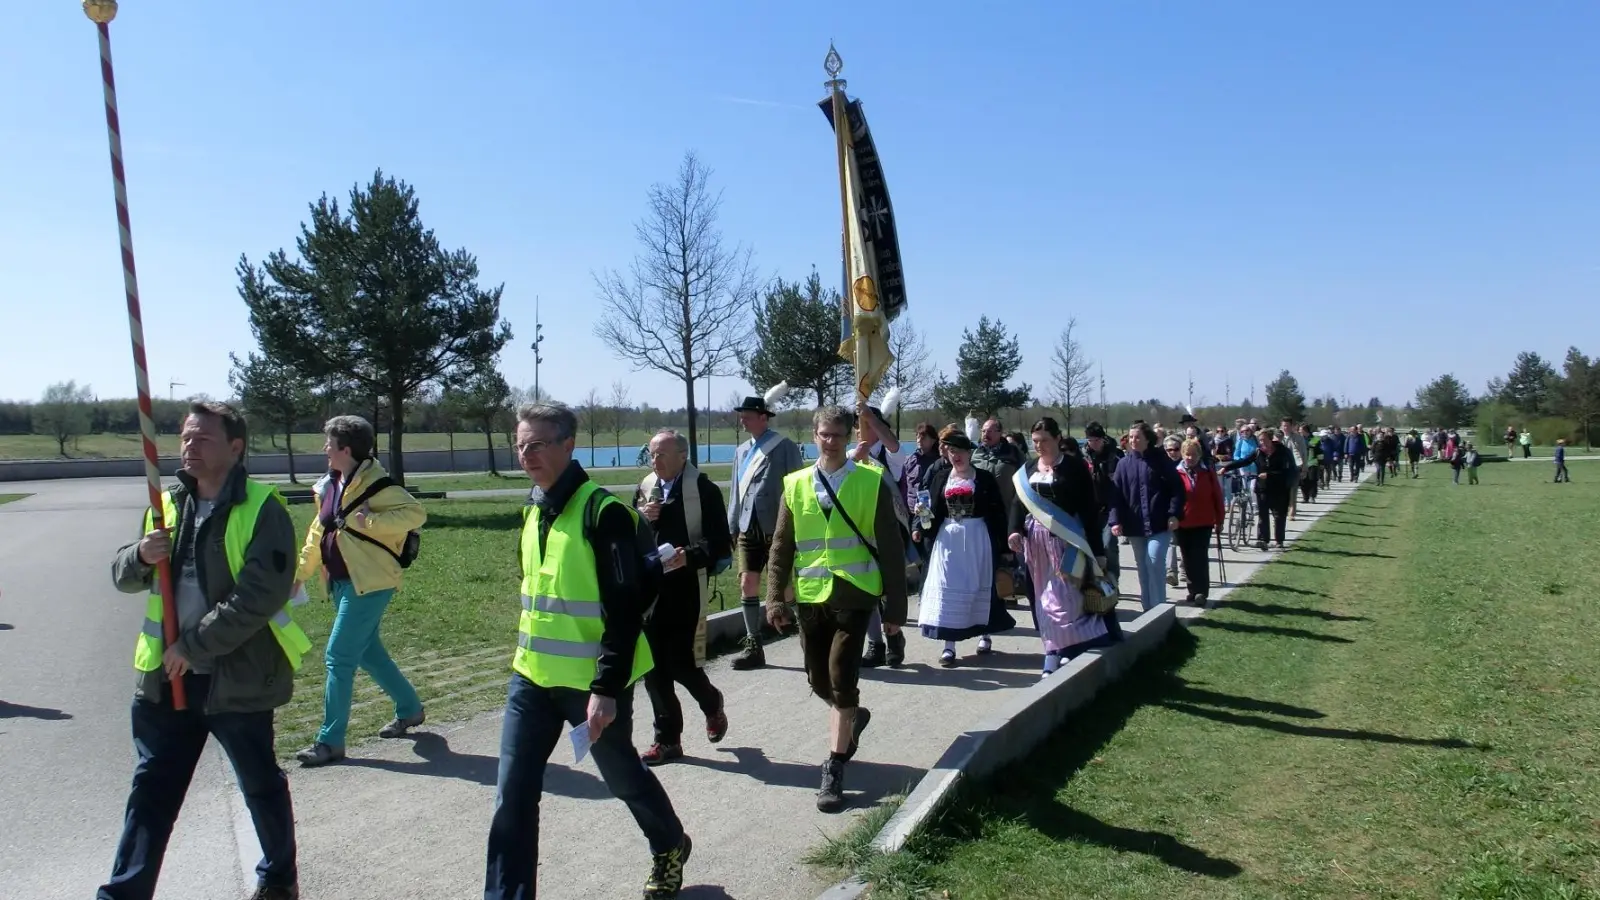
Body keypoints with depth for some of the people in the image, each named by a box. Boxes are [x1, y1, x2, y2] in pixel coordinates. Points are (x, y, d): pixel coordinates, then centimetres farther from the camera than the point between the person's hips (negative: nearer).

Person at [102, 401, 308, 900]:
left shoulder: (261, 509, -12)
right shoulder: (167, 505, 8)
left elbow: (262, 593, -21)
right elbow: (124, 577, 15)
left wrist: (194, 646, -20)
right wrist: (142, 556, -8)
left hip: (237, 677, -5)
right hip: (166, 676, 5)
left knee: (261, 785, 13)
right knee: (150, 791, 9)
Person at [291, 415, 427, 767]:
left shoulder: (374, 484, -17)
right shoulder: (330, 484, 10)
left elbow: (415, 513, -26)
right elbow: (319, 531, 20)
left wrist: (367, 522, -28)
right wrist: (301, 572, 22)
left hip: (368, 583, -9)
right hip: (342, 582, 9)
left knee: (338, 657, -6)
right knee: (367, 652, 18)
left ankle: (331, 741, 5)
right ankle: (409, 708, 35)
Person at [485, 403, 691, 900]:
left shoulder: (603, 511, -18)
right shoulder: (535, 512, 7)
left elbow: (625, 609, -20)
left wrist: (606, 687, -23)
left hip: (592, 681, -6)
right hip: (532, 677, 6)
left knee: (624, 777, 15)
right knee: (512, 797, 2)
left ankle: (670, 847, 43)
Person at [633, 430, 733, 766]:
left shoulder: (704, 490, -9)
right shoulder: (645, 488, 9)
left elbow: (720, 543, -12)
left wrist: (690, 555, -27)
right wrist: (641, 518, -9)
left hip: (686, 588, -5)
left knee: (681, 662, -6)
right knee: (654, 667, 7)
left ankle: (712, 704, 26)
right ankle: (667, 739, 20)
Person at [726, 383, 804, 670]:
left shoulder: (785, 447, -6)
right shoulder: (742, 451, 13)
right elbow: (737, 493, 16)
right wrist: (731, 527, 13)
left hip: (777, 528, -6)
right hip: (749, 528, 6)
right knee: (747, 584, 2)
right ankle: (753, 646, 11)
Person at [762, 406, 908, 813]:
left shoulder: (871, 481, -3)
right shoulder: (795, 485, 4)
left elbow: (890, 547, -2)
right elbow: (781, 547, 5)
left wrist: (895, 602, -4)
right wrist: (775, 597, -3)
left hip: (853, 595, -3)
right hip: (809, 597, 4)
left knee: (842, 678, -7)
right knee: (819, 678, 14)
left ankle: (834, 768, 6)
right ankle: (851, 718, 46)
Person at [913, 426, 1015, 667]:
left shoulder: (984, 478, -1)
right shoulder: (941, 478, 7)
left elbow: (997, 512, -2)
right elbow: (933, 510, 8)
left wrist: (1000, 542, -7)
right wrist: (920, 527, -7)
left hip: (977, 537, -2)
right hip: (948, 538, 2)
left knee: (979, 585, 8)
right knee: (947, 588, -1)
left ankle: (984, 634, 28)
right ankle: (949, 645, 1)